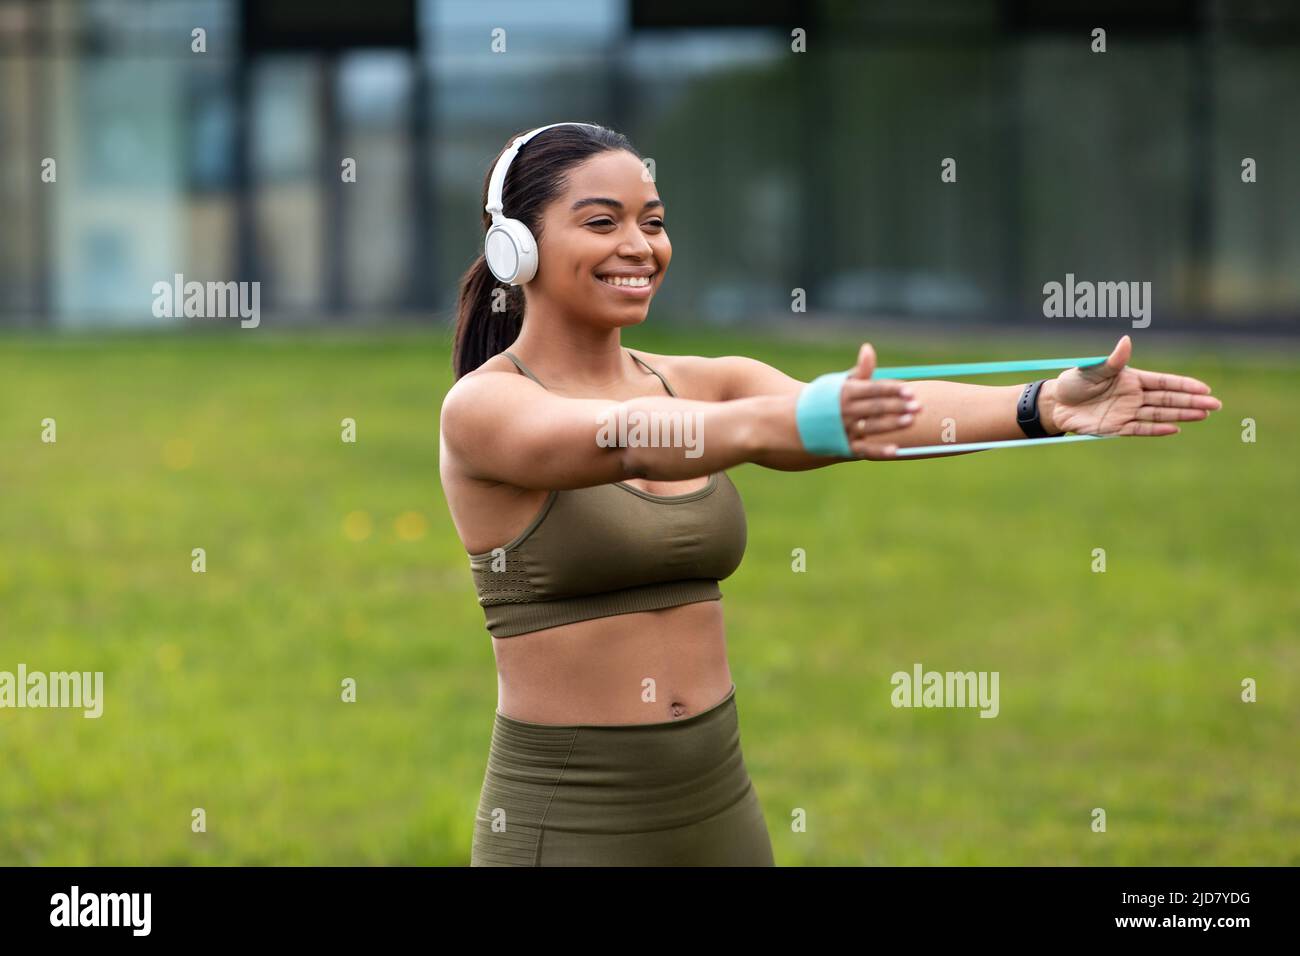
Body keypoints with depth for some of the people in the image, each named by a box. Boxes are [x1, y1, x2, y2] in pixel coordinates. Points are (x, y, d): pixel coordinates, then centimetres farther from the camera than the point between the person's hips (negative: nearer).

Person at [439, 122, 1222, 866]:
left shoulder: (700, 385, 5)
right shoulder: (483, 406, -9)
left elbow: (889, 416, -11)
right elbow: (623, 439, -29)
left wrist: (1047, 406, -28)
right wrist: (800, 421, -46)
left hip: (720, 807, 5)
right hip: (569, 821, -5)